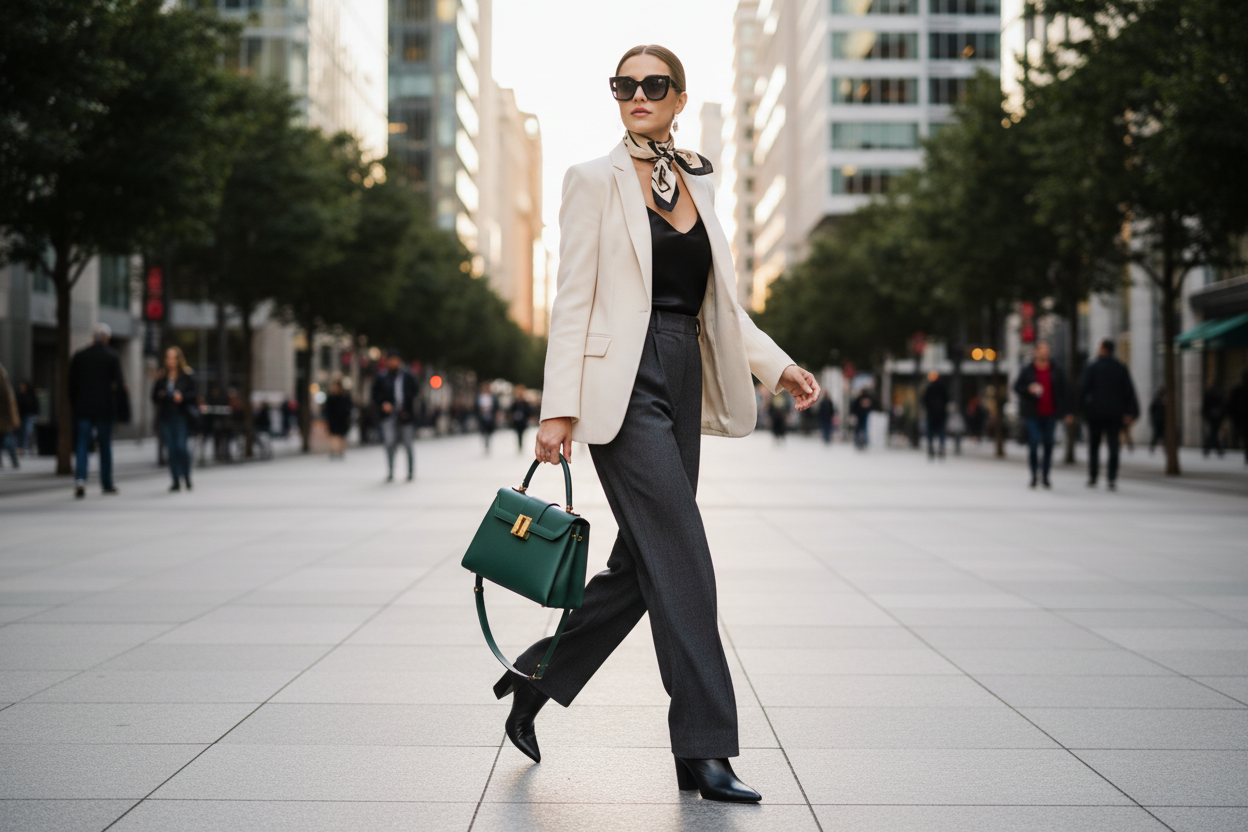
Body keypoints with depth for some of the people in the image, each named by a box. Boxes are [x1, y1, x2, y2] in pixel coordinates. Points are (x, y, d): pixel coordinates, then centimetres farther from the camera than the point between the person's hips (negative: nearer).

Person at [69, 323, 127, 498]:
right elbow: (120, 383, -10)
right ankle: (107, 484, 13)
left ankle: (80, 478, -19)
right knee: (105, 446, 8)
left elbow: (72, 383, 4)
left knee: (82, 445, 2)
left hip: (83, 407, 2)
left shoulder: (79, 356, 2)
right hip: (105, 408, -2)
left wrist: (74, 405, 12)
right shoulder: (112, 357, -6)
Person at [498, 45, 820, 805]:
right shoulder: (596, 181, -2)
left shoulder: (696, 183, 16)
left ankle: (532, 682, 26)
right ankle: (705, 750, -6)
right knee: (683, 560, -11)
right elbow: (573, 300, -6)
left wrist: (776, 365, 9)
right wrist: (558, 408, -12)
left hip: (682, 386, 7)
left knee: (643, 567, 9)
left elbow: (718, 302, 20)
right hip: (624, 387, -7)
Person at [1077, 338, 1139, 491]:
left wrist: (1080, 408, 0)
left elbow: (1083, 389, -6)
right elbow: (1129, 391, 3)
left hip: (1096, 411, -2)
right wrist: (1129, 412, 4)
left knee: (1094, 446, 7)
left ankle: (1092, 478, 7)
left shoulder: (1091, 368, -4)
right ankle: (1112, 478, -8)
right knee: (1113, 446, 0)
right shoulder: (1122, 368, 6)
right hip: (1115, 413, 2)